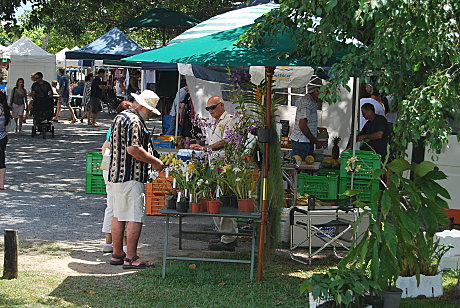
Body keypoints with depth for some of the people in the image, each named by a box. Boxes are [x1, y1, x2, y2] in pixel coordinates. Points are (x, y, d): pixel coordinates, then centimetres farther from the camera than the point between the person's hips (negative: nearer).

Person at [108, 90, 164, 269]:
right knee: (135, 218, -6)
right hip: (131, 176, -10)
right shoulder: (134, 121, -15)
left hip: (116, 174, 10)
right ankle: (131, 258, -6)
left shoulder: (119, 117, 17)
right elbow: (133, 149, -23)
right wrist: (155, 162, -15)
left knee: (118, 215, 13)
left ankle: (117, 254, 19)